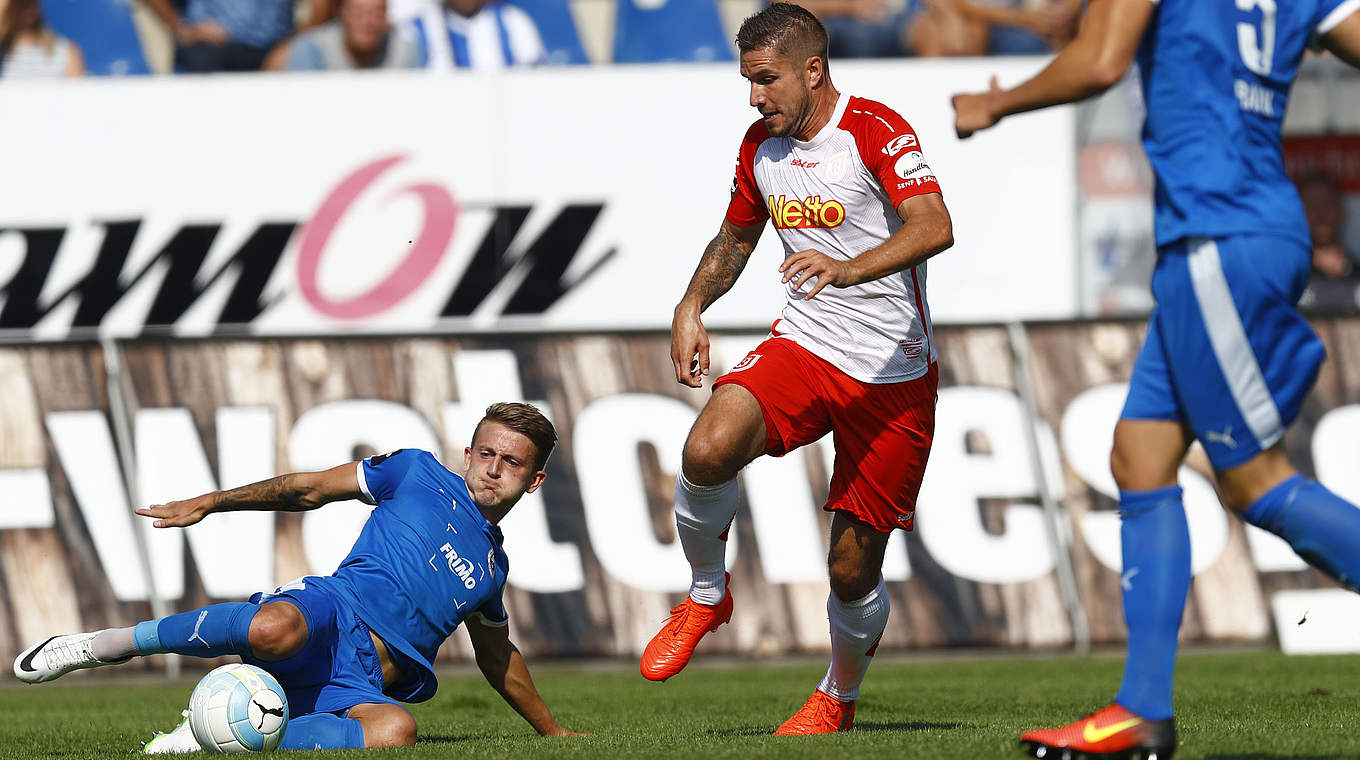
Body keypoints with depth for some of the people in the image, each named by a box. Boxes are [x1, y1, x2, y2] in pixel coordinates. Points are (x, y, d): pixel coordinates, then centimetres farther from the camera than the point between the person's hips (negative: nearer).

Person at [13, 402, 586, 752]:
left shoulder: (491, 568, 26)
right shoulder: (419, 474, 14)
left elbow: (497, 656, 42)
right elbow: (309, 489, 15)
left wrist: (553, 731, 48)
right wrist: (209, 503, 6)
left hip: (368, 685, 3)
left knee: (396, 731, -39)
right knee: (275, 629, -44)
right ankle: (101, 645, -22)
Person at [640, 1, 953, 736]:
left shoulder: (876, 131, -14)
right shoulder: (760, 146, 7)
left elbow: (934, 227, -29)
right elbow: (736, 236, 25)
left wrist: (846, 269, -43)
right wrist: (692, 306, 7)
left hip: (892, 372, -4)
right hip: (803, 346, 5)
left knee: (854, 566, 0)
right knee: (708, 448, -27)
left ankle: (838, 697, 28)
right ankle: (707, 595, -1)